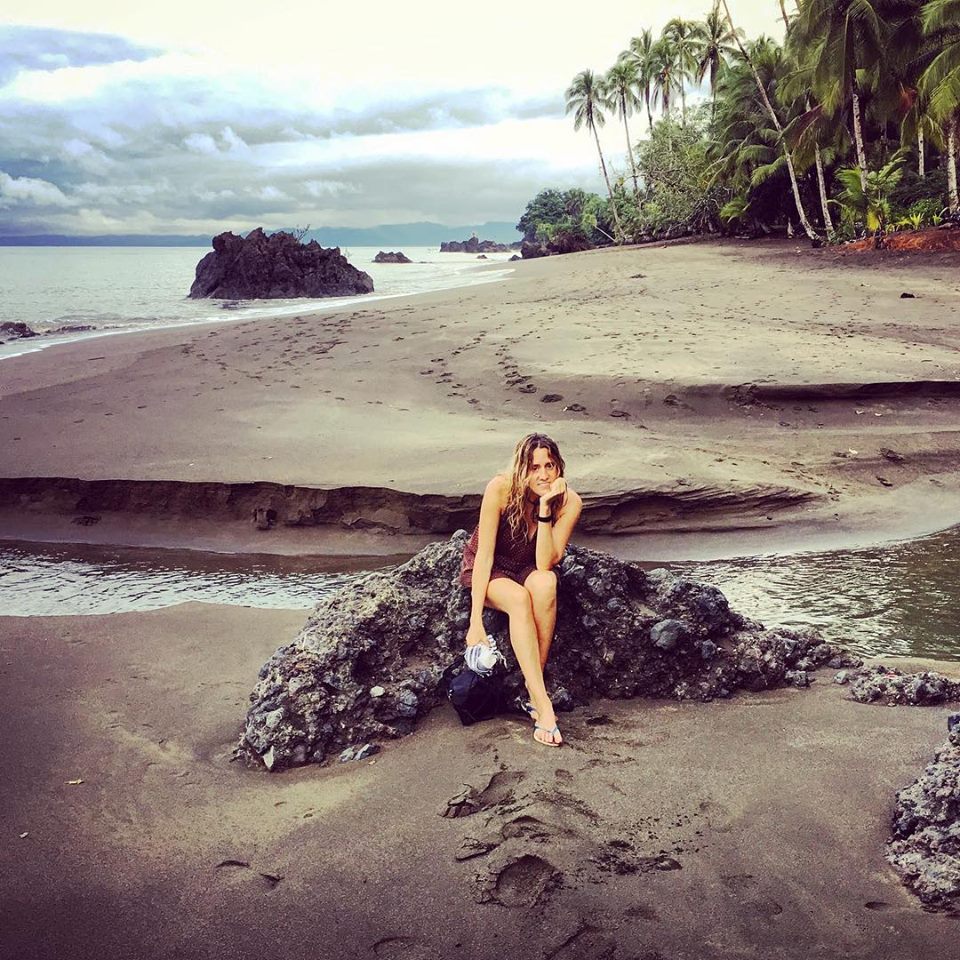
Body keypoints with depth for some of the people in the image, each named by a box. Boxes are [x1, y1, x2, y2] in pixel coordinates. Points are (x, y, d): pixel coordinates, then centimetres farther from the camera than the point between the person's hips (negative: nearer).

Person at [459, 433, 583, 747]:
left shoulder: (569, 503, -19)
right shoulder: (501, 488, -26)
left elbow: (545, 564, -25)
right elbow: (485, 554, -25)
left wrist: (545, 508, -35)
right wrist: (475, 622, -30)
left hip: (528, 569, 2)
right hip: (487, 569, -2)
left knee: (545, 584, -34)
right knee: (518, 598, -35)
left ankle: (533, 692, -24)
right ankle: (543, 707, -36)